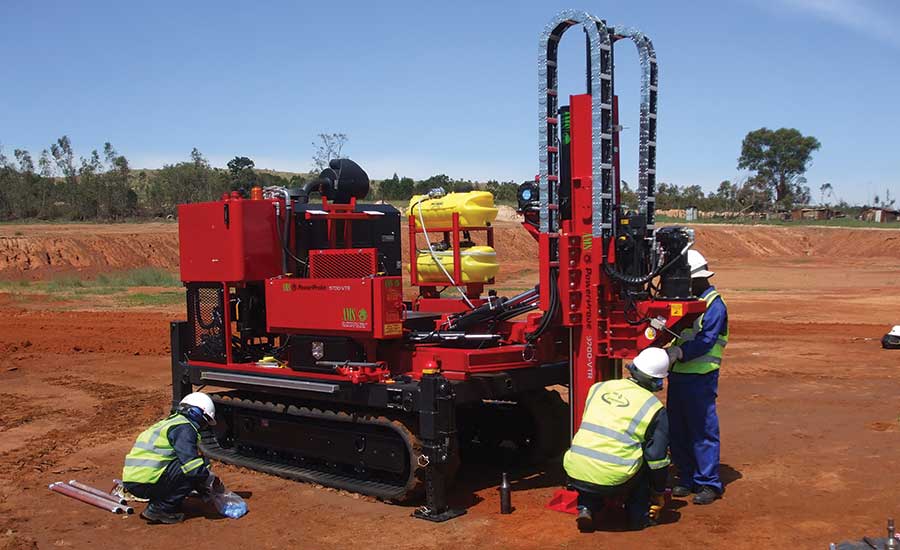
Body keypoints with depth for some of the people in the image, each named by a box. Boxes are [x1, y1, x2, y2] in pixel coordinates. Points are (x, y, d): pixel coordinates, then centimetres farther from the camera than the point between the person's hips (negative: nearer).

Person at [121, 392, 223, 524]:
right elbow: (191, 464, -19)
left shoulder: (170, 422, 25)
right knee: (194, 471, -11)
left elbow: (185, 460, 32)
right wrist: (212, 481, -1)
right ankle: (160, 510, -7)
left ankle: (157, 504, 11)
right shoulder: (184, 427, -8)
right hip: (146, 482, -10)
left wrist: (203, 490, 30)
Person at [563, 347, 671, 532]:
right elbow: (657, 459, 6)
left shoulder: (598, 388, 14)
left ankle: (586, 507, 17)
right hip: (614, 481, -3)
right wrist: (659, 494, 22)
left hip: (575, 476, 3)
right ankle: (639, 515, 21)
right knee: (647, 459, 22)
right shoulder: (654, 409, 3)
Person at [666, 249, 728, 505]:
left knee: (703, 430, -3)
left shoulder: (714, 304, -9)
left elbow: (705, 341, -19)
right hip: (677, 374, 8)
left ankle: (708, 483, 5)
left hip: (701, 376, -8)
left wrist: (678, 352, -29)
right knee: (678, 429, 11)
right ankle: (686, 478, 21)